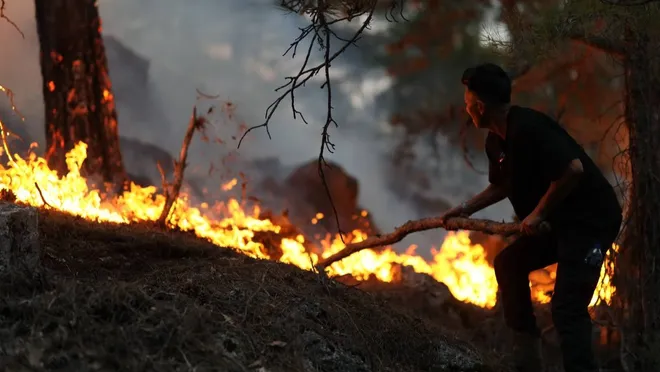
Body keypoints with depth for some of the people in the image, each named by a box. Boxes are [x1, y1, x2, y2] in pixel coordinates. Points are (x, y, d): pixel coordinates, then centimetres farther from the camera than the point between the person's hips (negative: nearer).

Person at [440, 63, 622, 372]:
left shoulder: (527, 128, -23)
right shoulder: (495, 141, 8)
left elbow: (573, 169, -31)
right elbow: (502, 186, 26)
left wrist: (538, 214, -22)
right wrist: (467, 208, 15)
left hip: (591, 218, -11)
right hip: (560, 219, 11)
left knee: (567, 308, -17)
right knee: (509, 263, 15)